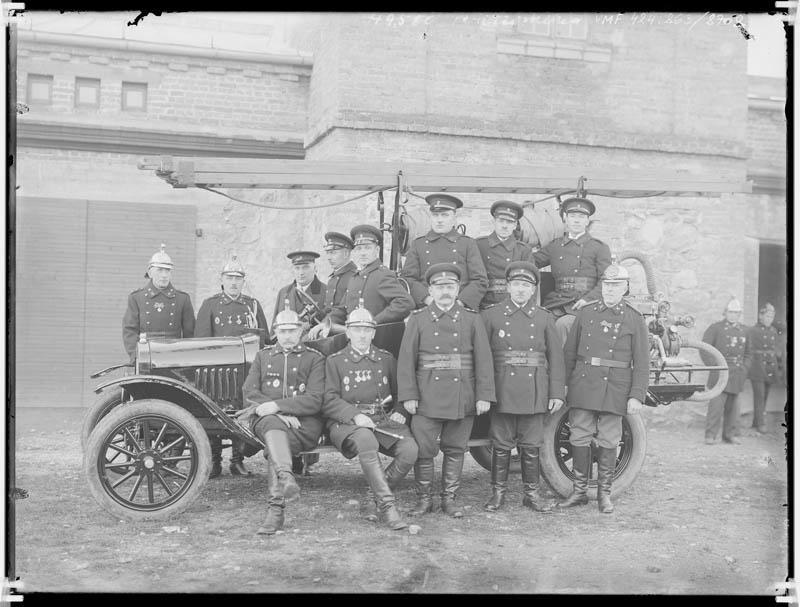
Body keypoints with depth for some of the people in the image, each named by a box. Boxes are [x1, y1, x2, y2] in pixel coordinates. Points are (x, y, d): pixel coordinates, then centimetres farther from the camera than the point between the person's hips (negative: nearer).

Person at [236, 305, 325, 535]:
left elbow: (314, 400, -2)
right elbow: (249, 392, 7)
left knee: (274, 447, -32)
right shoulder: (262, 356, 22)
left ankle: (276, 510, -36)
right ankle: (285, 476, -58)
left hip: (303, 423, -1)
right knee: (274, 425, -36)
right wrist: (281, 415, -9)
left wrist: (276, 405, -16)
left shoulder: (314, 358, 12)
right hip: (265, 418, 1)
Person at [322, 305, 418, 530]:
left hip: (384, 419, 3)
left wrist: (399, 412, 0)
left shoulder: (386, 359, 18)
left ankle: (375, 498, -8)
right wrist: (356, 415, -16)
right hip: (347, 421, -3)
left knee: (410, 450, -26)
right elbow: (329, 401, 0)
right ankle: (387, 504, -34)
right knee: (365, 441, -39)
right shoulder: (335, 361, 10)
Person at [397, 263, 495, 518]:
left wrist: (484, 395, -4)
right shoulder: (417, 320, 4)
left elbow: (483, 359, 2)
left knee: (455, 449, 9)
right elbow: (406, 360, 1)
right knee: (423, 449, 0)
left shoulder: (471, 319, 5)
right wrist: (408, 396, -6)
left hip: (462, 398, 1)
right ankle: (424, 499, 15)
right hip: (427, 398, -1)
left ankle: (450, 499, 21)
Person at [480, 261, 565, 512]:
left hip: (535, 394, 1)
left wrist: (557, 393, 1)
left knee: (531, 446, 8)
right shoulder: (491, 315, 3)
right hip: (502, 393, -1)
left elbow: (556, 357, 6)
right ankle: (498, 493, 16)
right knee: (501, 445, 5)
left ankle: (531, 493, 20)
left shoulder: (545, 318, 8)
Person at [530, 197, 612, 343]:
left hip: (585, 306, -3)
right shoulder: (554, 246, 20)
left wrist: (588, 299, -14)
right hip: (556, 305, 3)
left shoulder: (599, 247, 9)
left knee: (563, 324, -32)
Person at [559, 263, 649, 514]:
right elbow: (569, 353, 10)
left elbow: (642, 363, 0)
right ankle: (579, 491, 17)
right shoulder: (585, 313, 8)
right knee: (579, 438, 5)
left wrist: (636, 396, -7)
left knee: (609, 442, 5)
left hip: (615, 389, -2)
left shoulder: (634, 319, 2)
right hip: (582, 387, 2)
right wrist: (562, 386, 5)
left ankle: (604, 494, 18)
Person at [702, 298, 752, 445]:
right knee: (716, 404, -10)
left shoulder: (744, 330, 15)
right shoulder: (715, 328, 0)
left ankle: (729, 435, 16)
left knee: (733, 406, 8)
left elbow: (747, 353, 22)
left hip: (738, 374, 5)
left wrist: (745, 369, 8)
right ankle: (711, 435, -6)